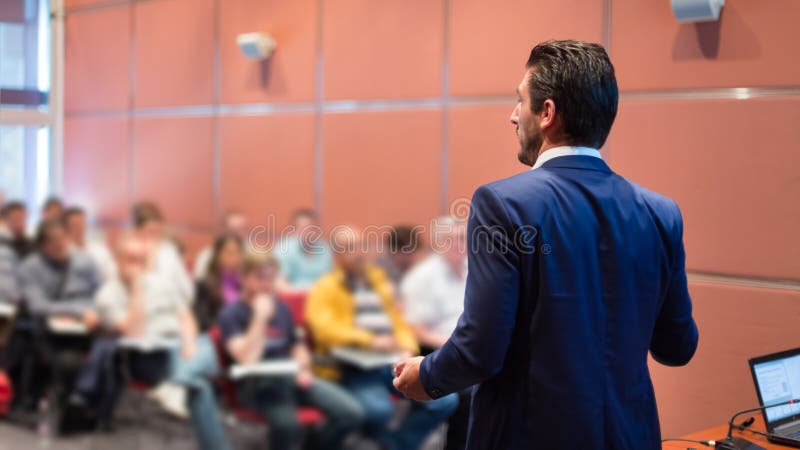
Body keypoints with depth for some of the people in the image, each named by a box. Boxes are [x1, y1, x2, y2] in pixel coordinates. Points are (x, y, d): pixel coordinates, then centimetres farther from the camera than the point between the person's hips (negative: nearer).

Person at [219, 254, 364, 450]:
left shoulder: (280, 307, 16)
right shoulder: (231, 314, -3)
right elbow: (247, 360, -17)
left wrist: (303, 369, 3)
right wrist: (260, 317, -17)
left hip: (292, 377, 6)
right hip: (258, 382, -6)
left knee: (352, 413, -14)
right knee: (286, 422, -39)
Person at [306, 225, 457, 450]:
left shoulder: (379, 280, 23)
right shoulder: (324, 288, 5)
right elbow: (324, 329, -12)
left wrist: (407, 349, -1)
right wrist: (369, 341, -24)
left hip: (393, 362, 5)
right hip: (353, 366, -5)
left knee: (445, 399, -15)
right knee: (379, 409, -35)